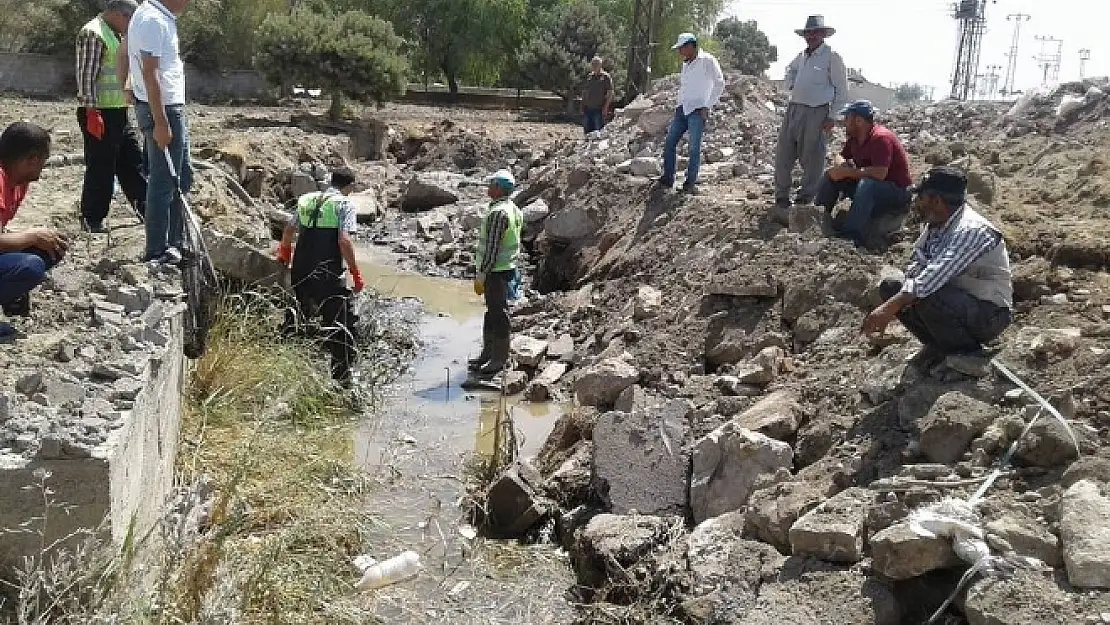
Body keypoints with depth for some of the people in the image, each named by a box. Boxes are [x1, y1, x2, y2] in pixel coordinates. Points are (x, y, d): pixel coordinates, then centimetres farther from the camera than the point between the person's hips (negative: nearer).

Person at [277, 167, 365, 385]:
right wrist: (355, 273, -10)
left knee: (297, 317, 24)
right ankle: (341, 376, 1)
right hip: (328, 275, -6)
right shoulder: (344, 204, -5)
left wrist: (284, 253, 44)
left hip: (300, 271, 6)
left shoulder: (306, 200, 13)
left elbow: (288, 231, 24)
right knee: (342, 324, 2)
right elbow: (344, 240, -17)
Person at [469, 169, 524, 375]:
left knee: (498, 314, -2)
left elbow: (492, 248, -23)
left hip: (496, 271, -10)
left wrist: (481, 276, -19)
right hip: (508, 267, 10)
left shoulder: (498, 213, -20)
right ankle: (488, 353, 28)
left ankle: (499, 359, 5)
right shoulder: (514, 210, 11)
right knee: (492, 312, 17)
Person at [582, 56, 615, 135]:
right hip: (588, 109, 6)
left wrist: (606, 107, -13)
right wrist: (583, 106, 13)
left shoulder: (606, 77, -2)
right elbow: (584, 92, 20)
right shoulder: (589, 77, 14)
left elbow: (610, 93, -6)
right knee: (588, 131, 8)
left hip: (599, 109, -5)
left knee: (599, 130, -6)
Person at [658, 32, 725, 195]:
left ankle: (690, 182, 1)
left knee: (694, 147, -7)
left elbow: (719, 84, -11)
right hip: (682, 109, 7)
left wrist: (708, 106, -13)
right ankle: (667, 179, 9)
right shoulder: (686, 64, 16)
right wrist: (679, 104, 17)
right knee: (669, 142, 2)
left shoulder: (707, 61, -7)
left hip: (698, 111, -7)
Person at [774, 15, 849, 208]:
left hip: (816, 114, -7)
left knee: (811, 160, 0)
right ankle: (782, 196, 17)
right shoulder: (802, 55, 14)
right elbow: (790, 69, 37)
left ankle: (805, 199, 10)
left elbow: (842, 90, -7)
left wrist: (832, 116, -11)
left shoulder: (832, 57, -6)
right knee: (783, 155, 7)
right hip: (793, 110, 7)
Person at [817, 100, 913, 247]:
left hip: (898, 193, -9)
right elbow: (842, 160, 10)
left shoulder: (881, 138, -24)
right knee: (831, 176, 1)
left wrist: (848, 172, -27)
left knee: (867, 184, -39)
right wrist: (838, 170, -15)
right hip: (867, 188, 9)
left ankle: (852, 235, -42)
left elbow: (880, 173, -35)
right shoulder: (854, 138, 2)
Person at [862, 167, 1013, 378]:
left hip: (990, 314, -9)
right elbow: (915, 269, 4)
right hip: (958, 299, 9)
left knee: (926, 299, -34)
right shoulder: (935, 225, 2)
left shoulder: (970, 230, -26)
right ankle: (939, 347, 7)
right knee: (890, 287, -2)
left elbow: (933, 277, -36)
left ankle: (970, 353, -11)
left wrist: (889, 308, -40)